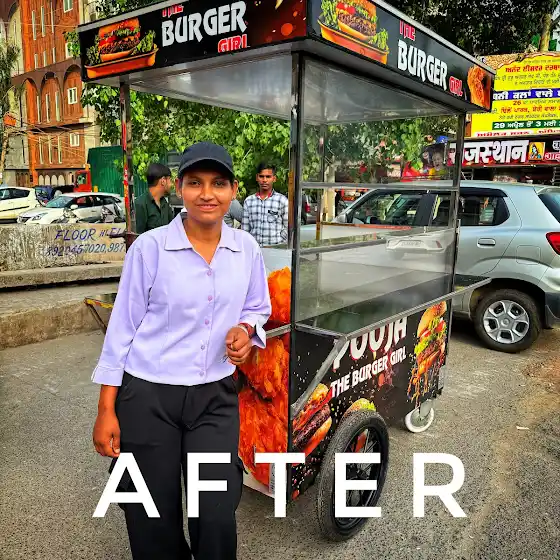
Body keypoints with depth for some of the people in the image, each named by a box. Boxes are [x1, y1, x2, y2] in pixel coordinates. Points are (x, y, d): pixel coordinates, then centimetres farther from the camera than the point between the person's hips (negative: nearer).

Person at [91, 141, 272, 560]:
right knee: (153, 523, 13)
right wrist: (107, 410, -5)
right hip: (147, 398, -2)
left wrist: (246, 329, -10)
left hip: (215, 398, 2)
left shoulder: (246, 249, -2)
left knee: (218, 518, 4)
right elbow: (123, 327, -6)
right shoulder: (150, 247, -11)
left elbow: (258, 309, 14)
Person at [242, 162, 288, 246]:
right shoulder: (248, 201, 11)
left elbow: (288, 228, 1)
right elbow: (244, 230, 13)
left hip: (275, 248, -2)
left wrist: (277, 243, -6)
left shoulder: (282, 200, 1)